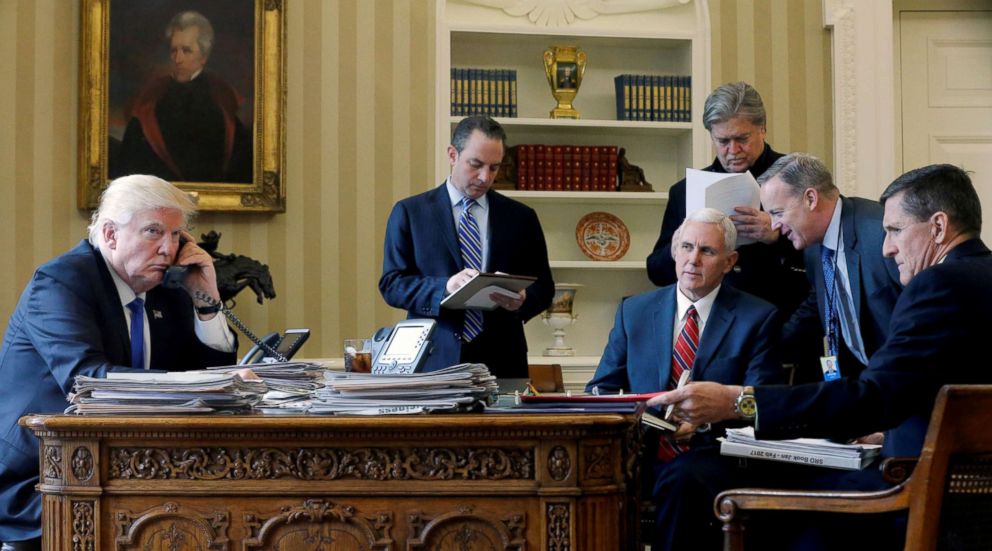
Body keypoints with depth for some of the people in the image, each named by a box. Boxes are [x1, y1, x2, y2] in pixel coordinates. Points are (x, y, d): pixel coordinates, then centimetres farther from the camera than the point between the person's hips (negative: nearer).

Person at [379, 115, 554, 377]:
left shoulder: (521, 217, 9)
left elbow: (544, 287, 11)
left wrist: (522, 300, -13)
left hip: (502, 363, 2)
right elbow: (391, 284, -1)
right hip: (433, 362, -2)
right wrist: (443, 288, -18)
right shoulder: (409, 212, 4)